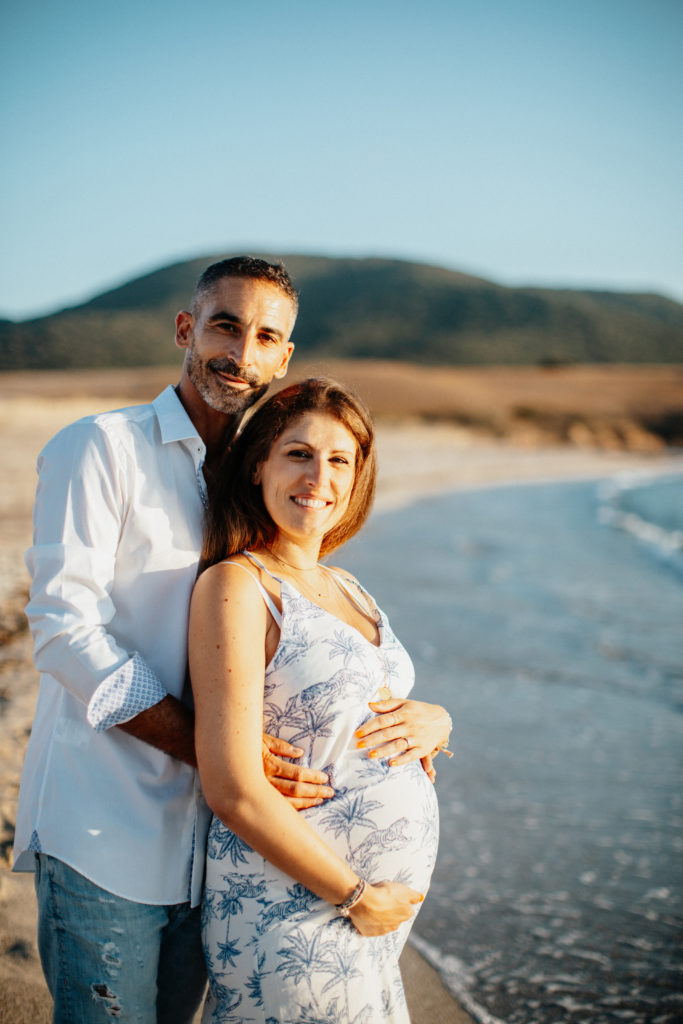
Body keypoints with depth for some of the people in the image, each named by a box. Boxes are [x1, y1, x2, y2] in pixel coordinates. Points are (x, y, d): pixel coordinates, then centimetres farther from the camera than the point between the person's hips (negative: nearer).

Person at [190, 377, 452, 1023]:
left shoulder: (345, 589, 10)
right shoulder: (235, 586, -14)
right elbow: (233, 790, -20)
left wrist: (432, 721, -3)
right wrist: (356, 896, -13)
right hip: (290, 914, -7)